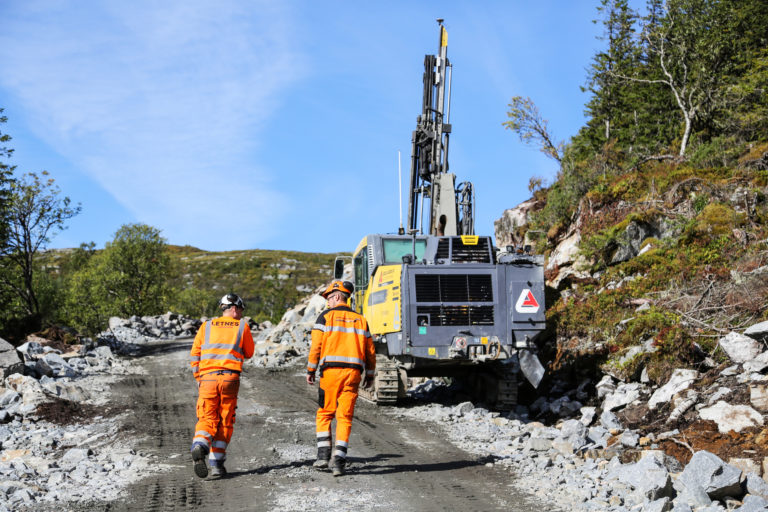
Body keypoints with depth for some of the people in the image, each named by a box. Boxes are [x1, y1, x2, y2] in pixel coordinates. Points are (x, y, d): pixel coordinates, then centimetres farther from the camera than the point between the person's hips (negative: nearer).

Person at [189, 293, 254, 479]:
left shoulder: (206, 326, 14)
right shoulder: (242, 326, 10)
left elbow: (194, 355, 11)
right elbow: (249, 353, 19)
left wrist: (198, 378, 17)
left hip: (207, 378, 1)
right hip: (230, 378, -1)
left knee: (207, 419, 4)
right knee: (225, 422, 7)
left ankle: (199, 445, -27)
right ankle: (216, 463, 3)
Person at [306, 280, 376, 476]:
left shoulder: (326, 316, 2)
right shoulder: (360, 320, 15)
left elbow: (316, 346, -5)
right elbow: (370, 351, 15)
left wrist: (311, 370, 2)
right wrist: (370, 375, 23)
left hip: (330, 371, -3)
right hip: (353, 372, 3)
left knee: (324, 414, 11)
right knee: (345, 417, 3)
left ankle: (323, 454, 5)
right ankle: (339, 459, -3)